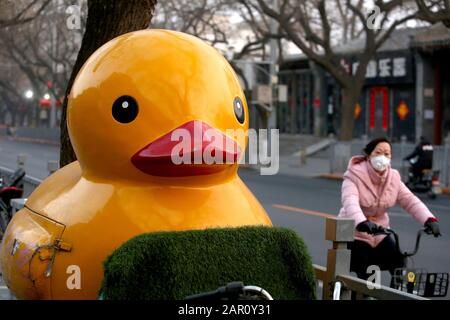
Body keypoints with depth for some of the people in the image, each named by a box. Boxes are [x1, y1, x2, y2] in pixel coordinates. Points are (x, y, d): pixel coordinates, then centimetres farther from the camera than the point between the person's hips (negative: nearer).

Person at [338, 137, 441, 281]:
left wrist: (429, 219, -27)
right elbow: (350, 202, -34)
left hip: (379, 233, 5)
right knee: (366, 278, -12)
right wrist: (362, 222, -54)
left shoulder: (393, 178, 0)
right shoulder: (354, 176, -17)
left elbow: (410, 200, -9)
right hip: (355, 233, -5)